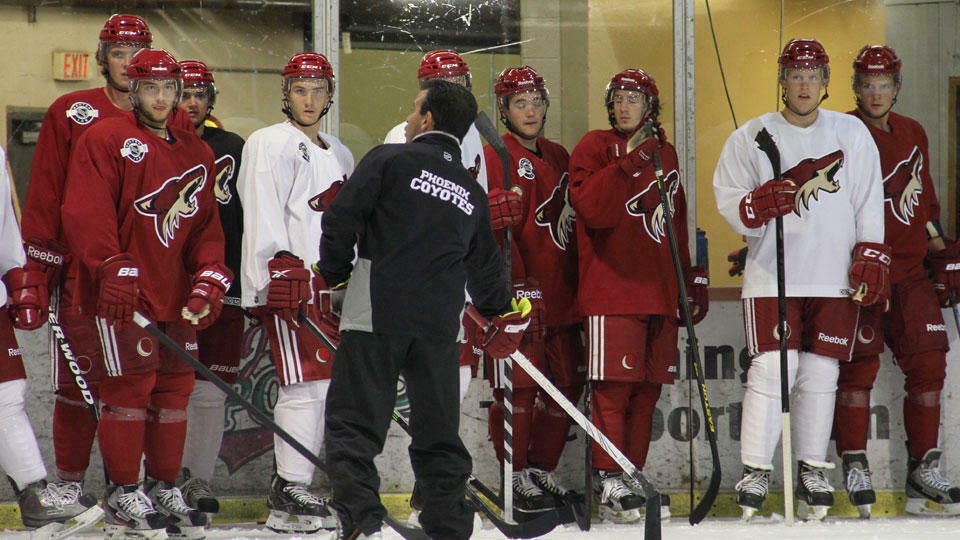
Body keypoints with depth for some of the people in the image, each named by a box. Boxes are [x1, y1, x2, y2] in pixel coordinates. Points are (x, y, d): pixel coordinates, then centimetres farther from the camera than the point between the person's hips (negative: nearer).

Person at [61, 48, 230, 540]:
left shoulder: (197, 153, 16)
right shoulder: (105, 140, -3)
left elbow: (206, 223, 16)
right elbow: (85, 213, -12)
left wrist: (209, 278, 1)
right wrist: (112, 268, -22)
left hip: (176, 295, 6)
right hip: (123, 291, -6)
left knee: (175, 386, 7)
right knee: (131, 383, -7)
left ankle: (163, 487, 18)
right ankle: (123, 494, 1)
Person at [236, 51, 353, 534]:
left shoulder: (339, 155, 23)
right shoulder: (270, 144, -2)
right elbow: (262, 213, -12)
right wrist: (281, 269, -21)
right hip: (284, 282, -8)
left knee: (319, 382, 6)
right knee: (306, 382, -13)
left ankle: (289, 492, 12)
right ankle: (292, 493, -11)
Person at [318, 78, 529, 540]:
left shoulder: (390, 160, 0)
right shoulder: (473, 193, 16)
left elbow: (341, 220, -6)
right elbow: (484, 266, 23)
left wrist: (331, 273, 9)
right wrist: (506, 313, 40)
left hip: (377, 315, -5)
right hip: (439, 327, 5)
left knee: (355, 424, -4)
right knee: (438, 433, 13)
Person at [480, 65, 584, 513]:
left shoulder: (559, 158, 19)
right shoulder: (492, 156, -2)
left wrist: (578, 281, 17)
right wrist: (497, 212, -31)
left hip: (560, 290, 7)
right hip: (515, 289, -7)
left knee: (566, 381, 6)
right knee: (518, 381, -8)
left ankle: (542, 468, 18)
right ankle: (516, 476, 1)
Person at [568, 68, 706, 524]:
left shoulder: (665, 153, 19)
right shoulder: (594, 147, 1)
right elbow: (592, 208, -16)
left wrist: (694, 280, 22)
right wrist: (630, 164, -22)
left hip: (659, 289, 6)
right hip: (610, 289, -6)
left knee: (648, 387, 6)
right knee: (614, 384, -10)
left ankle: (633, 476, 13)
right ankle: (608, 480, -6)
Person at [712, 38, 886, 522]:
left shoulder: (852, 134, 9)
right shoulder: (752, 138, 3)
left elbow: (869, 204, 10)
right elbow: (731, 206, -2)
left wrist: (870, 260, 2)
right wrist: (769, 200, -21)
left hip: (835, 280, 2)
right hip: (772, 277, -2)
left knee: (820, 374, 4)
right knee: (771, 370, -10)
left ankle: (813, 471, 15)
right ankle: (755, 473, -3)